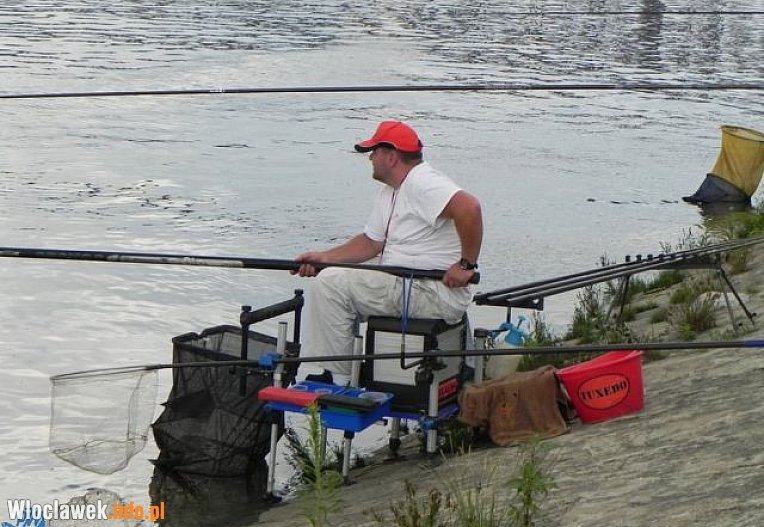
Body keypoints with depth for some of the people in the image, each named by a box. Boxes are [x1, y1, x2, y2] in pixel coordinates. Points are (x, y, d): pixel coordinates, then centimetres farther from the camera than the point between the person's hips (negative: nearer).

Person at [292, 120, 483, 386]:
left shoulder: (422, 183, -16)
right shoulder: (388, 193, 19)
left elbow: (469, 207, -32)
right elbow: (371, 242, 20)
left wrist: (466, 264, -26)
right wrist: (323, 257, 8)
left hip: (436, 292, -11)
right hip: (404, 283, 11)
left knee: (331, 283, -16)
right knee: (329, 280, 15)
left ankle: (335, 380, -9)